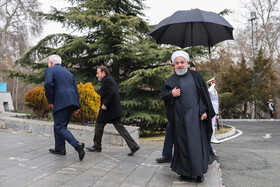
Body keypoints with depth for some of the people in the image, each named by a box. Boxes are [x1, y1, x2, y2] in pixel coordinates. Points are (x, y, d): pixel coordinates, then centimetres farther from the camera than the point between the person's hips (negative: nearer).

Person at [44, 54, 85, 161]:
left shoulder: (49, 70, 5)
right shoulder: (68, 72, 25)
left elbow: (48, 84, -16)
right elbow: (75, 89, 18)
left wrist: (50, 101, -6)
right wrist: (76, 106, 16)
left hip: (61, 102, -7)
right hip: (72, 102, 8)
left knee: (60, 127, -4)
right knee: (60, 125, 19)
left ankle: (77, 145, -20)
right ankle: (59, 149, 25)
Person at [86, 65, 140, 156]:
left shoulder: (107, 80, -12)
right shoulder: (109, 79, 20)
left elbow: (112, 93, -26)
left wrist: (105, 105, -19)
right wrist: (101, 107, 21)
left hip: (108, 110, -9)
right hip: (114, 110, 9)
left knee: (99, 125, 7)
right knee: (120, 127, 6)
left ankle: (97, 146, 21)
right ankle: (133, 146, 2)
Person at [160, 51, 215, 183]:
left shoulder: (195, 76, 5)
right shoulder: (171, 80, 7)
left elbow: (204, 94, 4)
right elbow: (162, 94, 11)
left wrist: (204, 111, -4)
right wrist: (171, 94, -9)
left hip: (195, 115, -1)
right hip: (179, 117, 1)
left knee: (197, 142, 1)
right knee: (182, 143, 5)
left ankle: (199, 172, 14)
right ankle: (185, 172, 16)